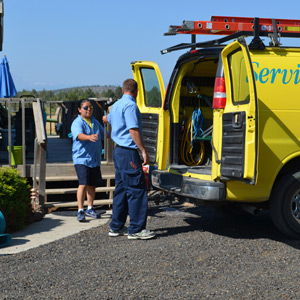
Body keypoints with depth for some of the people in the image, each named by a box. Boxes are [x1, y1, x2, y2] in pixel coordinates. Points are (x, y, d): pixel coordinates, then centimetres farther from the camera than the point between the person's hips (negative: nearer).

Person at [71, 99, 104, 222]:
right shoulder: (77, 123, -9)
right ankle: (80, 211, -11)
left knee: (92, 184, 12)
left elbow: (104, 134, 28)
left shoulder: (95, 122, 14)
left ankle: (90, 209, 25)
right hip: (81, 158, -7)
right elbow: (79, 135, -31)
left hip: (95, 159, 7)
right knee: (83, 184, -15)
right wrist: (89, 137, -49)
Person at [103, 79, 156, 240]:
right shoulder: (130, 105, -13)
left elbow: (107, 118, 39)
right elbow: (133, 130, -21)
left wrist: (104, 118, 63)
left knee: (121, 189, 14)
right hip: (128, 152, -10)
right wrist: (143, 151, -19)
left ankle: (116, 227, 19)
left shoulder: (117, 105, 17)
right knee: (137, 190, -7)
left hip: (118, 150, 10)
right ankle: (136, 229, -5)